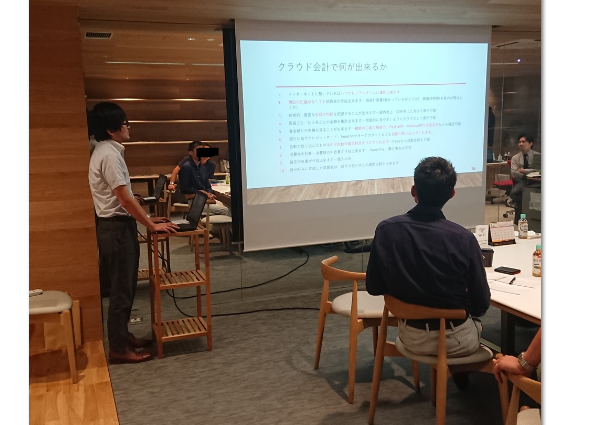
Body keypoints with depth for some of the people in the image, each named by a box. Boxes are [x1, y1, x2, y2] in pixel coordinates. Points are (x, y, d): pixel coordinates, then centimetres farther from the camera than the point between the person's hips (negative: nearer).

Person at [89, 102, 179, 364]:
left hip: (120, 225, 10)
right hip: (116, 227, -10)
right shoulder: (108, 155, -19)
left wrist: (147, 218, 16)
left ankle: (123, 336, 29)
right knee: (121, 289, -3)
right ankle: (118, 349, 7)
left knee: (125, 286, 17)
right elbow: (125, 198, -21)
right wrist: (152, 226, -14)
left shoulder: (110, 152, 13)